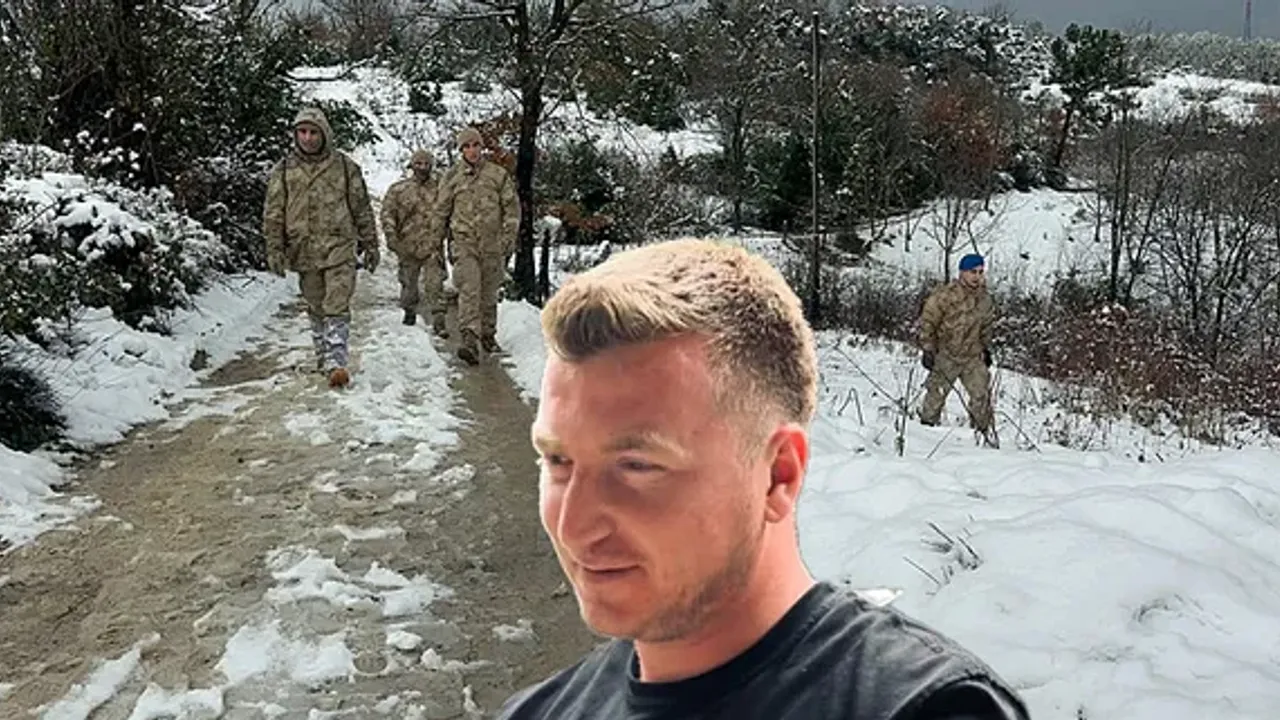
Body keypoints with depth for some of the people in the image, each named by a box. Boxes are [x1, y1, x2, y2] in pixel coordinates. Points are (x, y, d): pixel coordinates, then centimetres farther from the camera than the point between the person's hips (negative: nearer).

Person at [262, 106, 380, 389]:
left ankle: (336, 362, -15)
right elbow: (273, 214, 6)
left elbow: (362, 209, 8)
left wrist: (370, 245, 8)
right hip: (304, 251, 2)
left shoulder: (344, 166, 3)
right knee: (316, 309, 14)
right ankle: (322, 355, 27)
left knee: (337, 307, -11)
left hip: (339, 249, -2)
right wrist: (275, 249, -2)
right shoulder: (283, 170, 6)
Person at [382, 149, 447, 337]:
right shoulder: (398, 189, 5)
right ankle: (409, 312, 33)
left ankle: (438, 320, -9)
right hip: (407, 245, 1)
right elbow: (388, 213, 4)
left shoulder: (440, 189, 7)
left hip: (433, 245, -1)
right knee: (408, 281, 13)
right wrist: (391, 235, -7)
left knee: (434, 283, -9)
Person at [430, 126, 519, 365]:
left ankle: (488, 335, 27)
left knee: (489, 293, 11)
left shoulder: (498, 175, 6)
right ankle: (469, 340, -25)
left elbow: (512, 207, 7)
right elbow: (441, 211, 13)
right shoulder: (452, 176, 7)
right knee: (469, 290, -16)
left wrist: (508, 238, -2)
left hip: (492, 244, 1)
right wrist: (436, 242, 13)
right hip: (464, 242, -1)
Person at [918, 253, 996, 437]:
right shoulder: (945, 295, -17)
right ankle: (927, 425, 17)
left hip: (973, 357, 5)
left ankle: (982, 429, 16)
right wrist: (927, 349, -13)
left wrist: (986, 349, 18)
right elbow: (927, 322, -12)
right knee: (937, 393, 0)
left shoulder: (985, 299, 4)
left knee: (981, 393, 2)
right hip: (945, 355, -5)